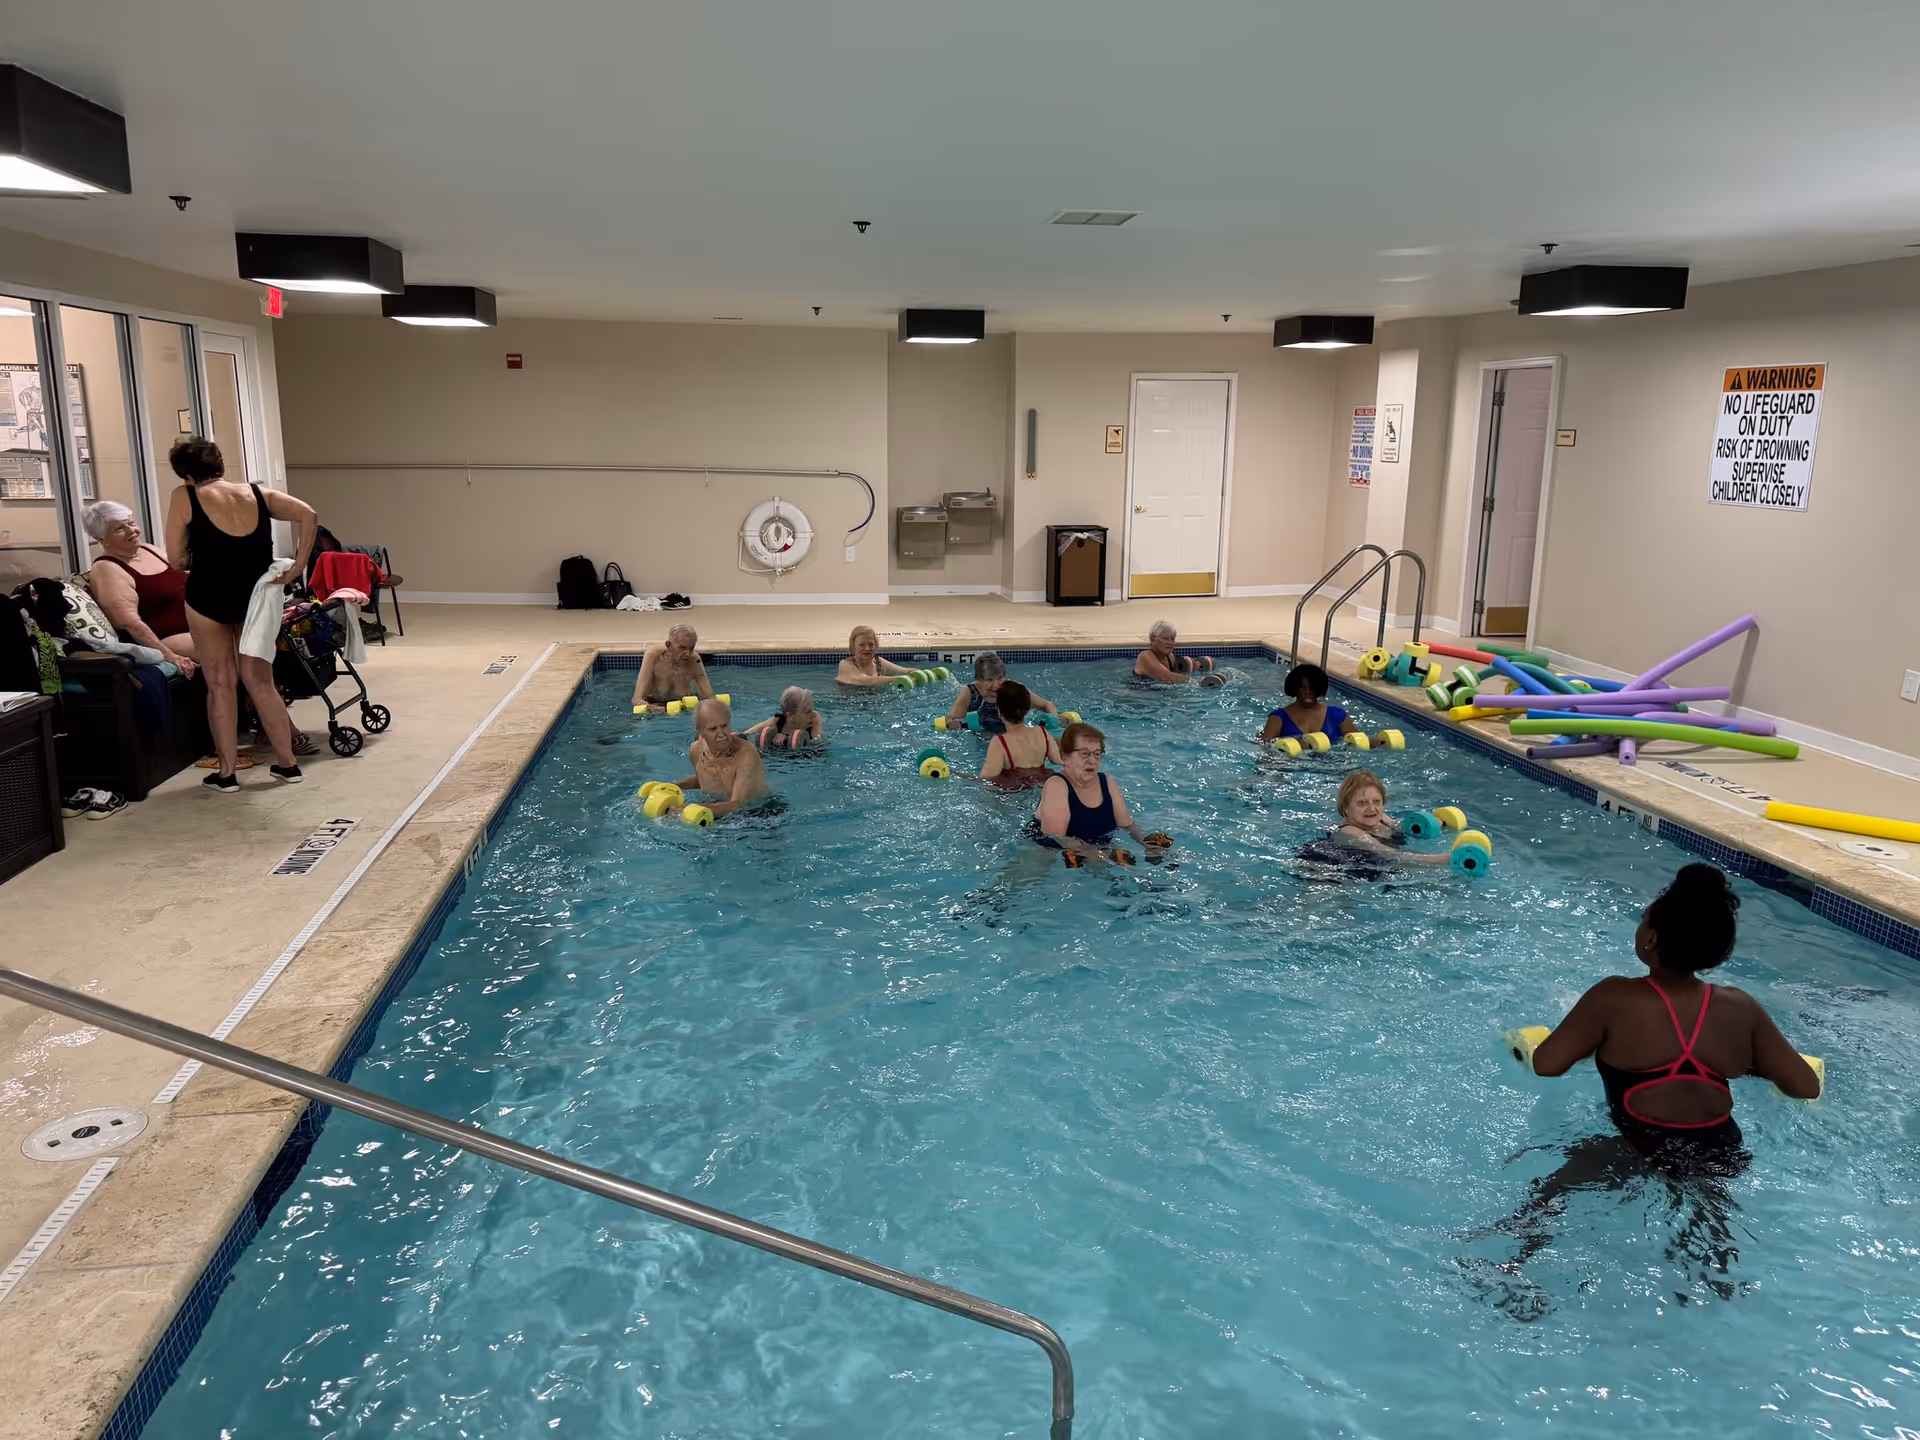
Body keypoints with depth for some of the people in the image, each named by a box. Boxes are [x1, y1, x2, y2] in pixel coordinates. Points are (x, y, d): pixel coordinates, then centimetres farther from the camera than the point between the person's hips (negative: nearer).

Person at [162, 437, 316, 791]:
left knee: (220, 685, 9)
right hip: (256, 596, 3)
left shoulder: (184, 497, -1)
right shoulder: (258, 493, 8)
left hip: (208, 597, -3)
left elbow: (175, 560, -2)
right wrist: (298, 564, -4)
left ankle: (226, 772, 14)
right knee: (260, 683, 14)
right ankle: (287, 764, 17)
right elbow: (306, 514, -4)